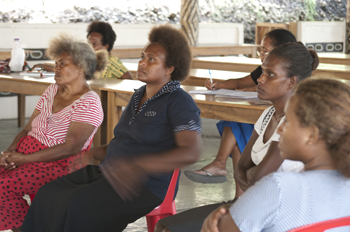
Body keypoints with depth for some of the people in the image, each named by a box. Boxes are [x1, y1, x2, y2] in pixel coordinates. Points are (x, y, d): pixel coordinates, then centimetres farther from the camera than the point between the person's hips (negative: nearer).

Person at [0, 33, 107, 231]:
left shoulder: (88, 103, -12)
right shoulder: (52, 90, 12)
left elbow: (71, 148, -19)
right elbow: (28, 128, 14)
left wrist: (23, 159, -19)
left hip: (59, 164, -7)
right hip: (27, 152, 7)